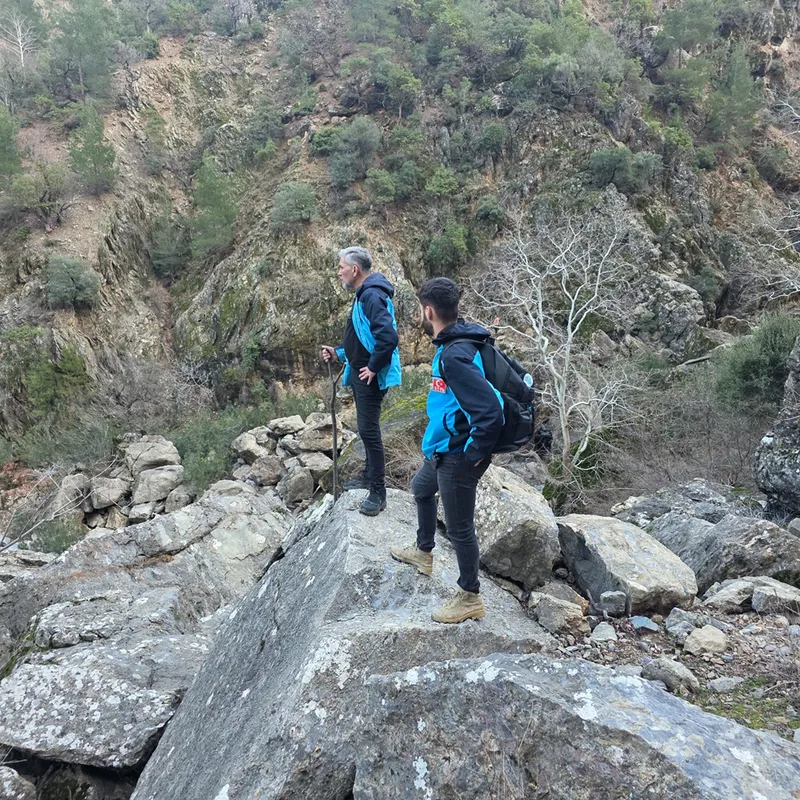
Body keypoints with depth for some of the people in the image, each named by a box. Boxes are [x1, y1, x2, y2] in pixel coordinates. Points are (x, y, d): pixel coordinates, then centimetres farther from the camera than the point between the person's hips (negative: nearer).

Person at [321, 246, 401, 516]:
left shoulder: (372, 296, -20)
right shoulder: (363, 295, 14)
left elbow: (388, 337, -31)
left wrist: (373, 367, -22)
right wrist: (339, 353, 14)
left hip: (370, 377, -11)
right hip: (360, 374, 11)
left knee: (369, 430, -7)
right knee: (366, 428, 20)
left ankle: (378, 491, 2)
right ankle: (369, 476, 34)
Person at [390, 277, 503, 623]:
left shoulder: (455, 356, -30)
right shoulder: (459, 340, 2)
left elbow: (490, 411, -36)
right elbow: (479, 394, 18)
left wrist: (476, 453, -21)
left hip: (457, 458, -11)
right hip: (444, 449, 11)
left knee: (459, 528, 5)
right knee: (421, 489, 31)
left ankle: (470, 599, 24)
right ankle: (424, 552, 53)